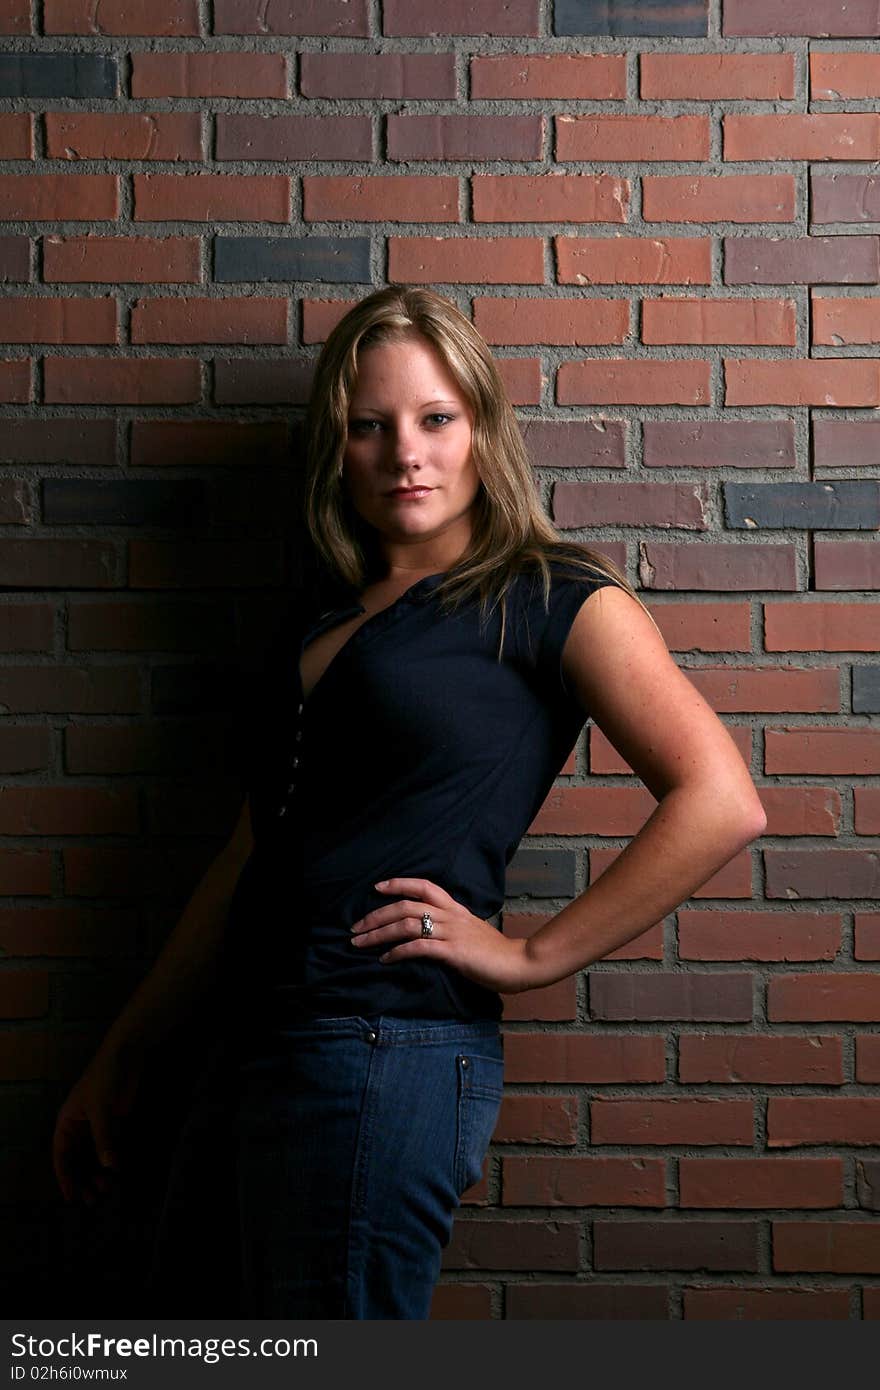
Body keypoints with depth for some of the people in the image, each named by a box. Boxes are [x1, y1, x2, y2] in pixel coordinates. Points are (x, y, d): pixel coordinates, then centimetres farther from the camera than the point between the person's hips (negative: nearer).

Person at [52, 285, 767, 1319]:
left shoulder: (551, 597, -1)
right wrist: (120, 1057, 20)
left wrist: (533, 955, -10)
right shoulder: (320, 613, 18)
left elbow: (721, 803, -12)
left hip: (386, 1052, -7)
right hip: (251, 1057, 7)